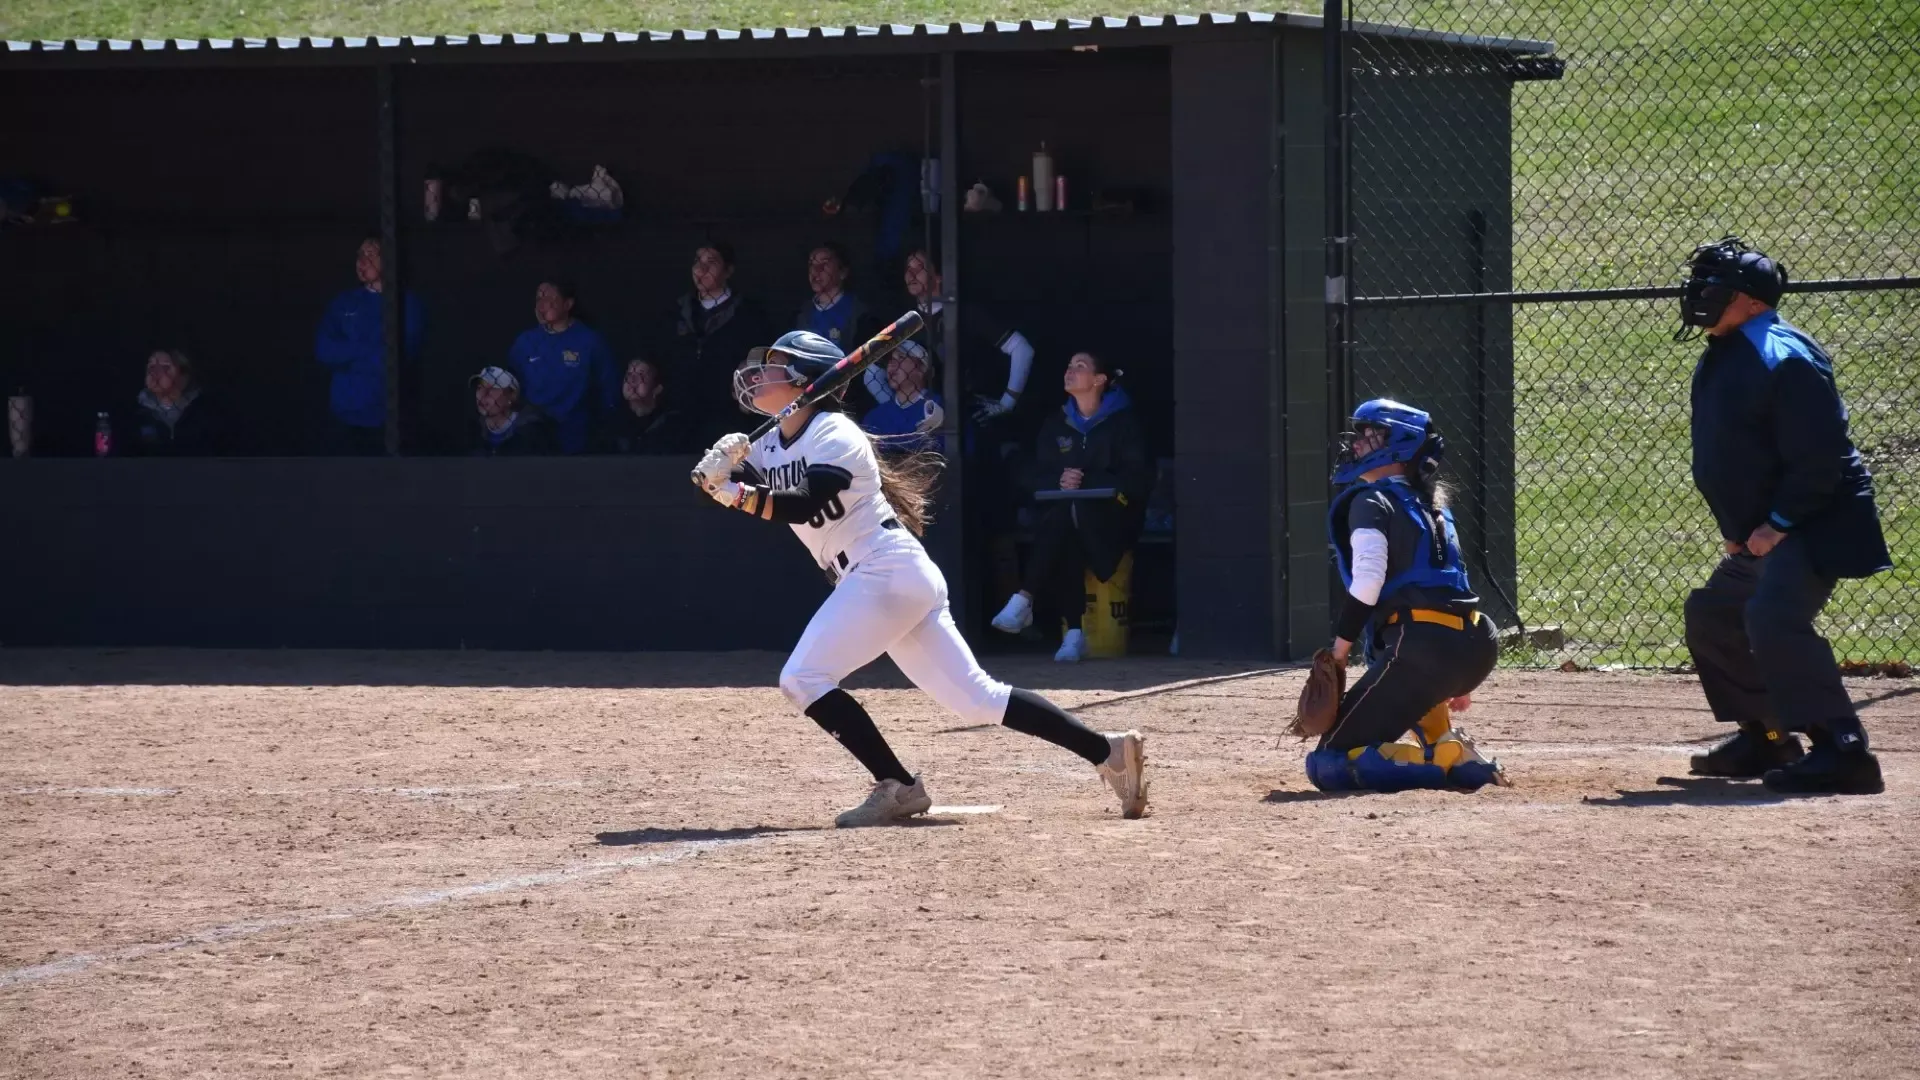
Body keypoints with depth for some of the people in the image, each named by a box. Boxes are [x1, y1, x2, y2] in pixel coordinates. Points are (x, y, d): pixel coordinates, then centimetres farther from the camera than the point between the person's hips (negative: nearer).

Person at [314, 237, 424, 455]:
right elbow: (323, 350, 0)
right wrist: (370, 351, -11)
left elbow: (405, 351, -11)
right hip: (345, 413, 3)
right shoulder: (343, 304, 12)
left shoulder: (407, 305, 3)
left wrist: (349, 355, -8)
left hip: (386, 414, -3)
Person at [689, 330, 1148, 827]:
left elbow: (805, 505, -24)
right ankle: (1106, 751, 4)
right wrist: (719, 469, -15)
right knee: (976, 698, 5)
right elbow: (727, 486, 6)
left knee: (803, 678, -13)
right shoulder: (772, 446, 16)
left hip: (889, 572, -9)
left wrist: (735, 493, -31)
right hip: (877, 582, 9)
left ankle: (898, 787, -11)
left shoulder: (833, 433, -10)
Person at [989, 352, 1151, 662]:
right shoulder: (1056, 425, 17)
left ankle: (1024, 601, -39)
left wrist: (1086, 481, -17)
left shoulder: (1122, 423, 1)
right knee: (1065, 542, -34)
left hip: (1112, 518, -3)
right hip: (1064, 515, 3)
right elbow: (1031, 477, 13)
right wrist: (1058, 481, -11)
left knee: (1062, 519, -35)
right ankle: (1074, 632, -38)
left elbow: (1138, 480, -8)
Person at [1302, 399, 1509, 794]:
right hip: (1478, 647, 8)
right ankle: (1444, 740, 20)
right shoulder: (1433, 506, 27)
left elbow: (1368, 581, -13)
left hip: (1425, 648, -8)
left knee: (1327, 765, -4)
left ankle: (1449, 760, -16)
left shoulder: (1371, 502, 3)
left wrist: (1339, 649, -8)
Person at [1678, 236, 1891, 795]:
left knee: (1773, 617, -29)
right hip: (1757, 534, 11)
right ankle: (1765, 738, 29)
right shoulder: (1721, 359, 11)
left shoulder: (1785, 360, -20)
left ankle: (1843, 750, -34)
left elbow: (1819, 460, -24)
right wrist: (1736, 529, 13)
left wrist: (1779, 524, -21)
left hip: (1817, 524, -11)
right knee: (1711, 616, 19)